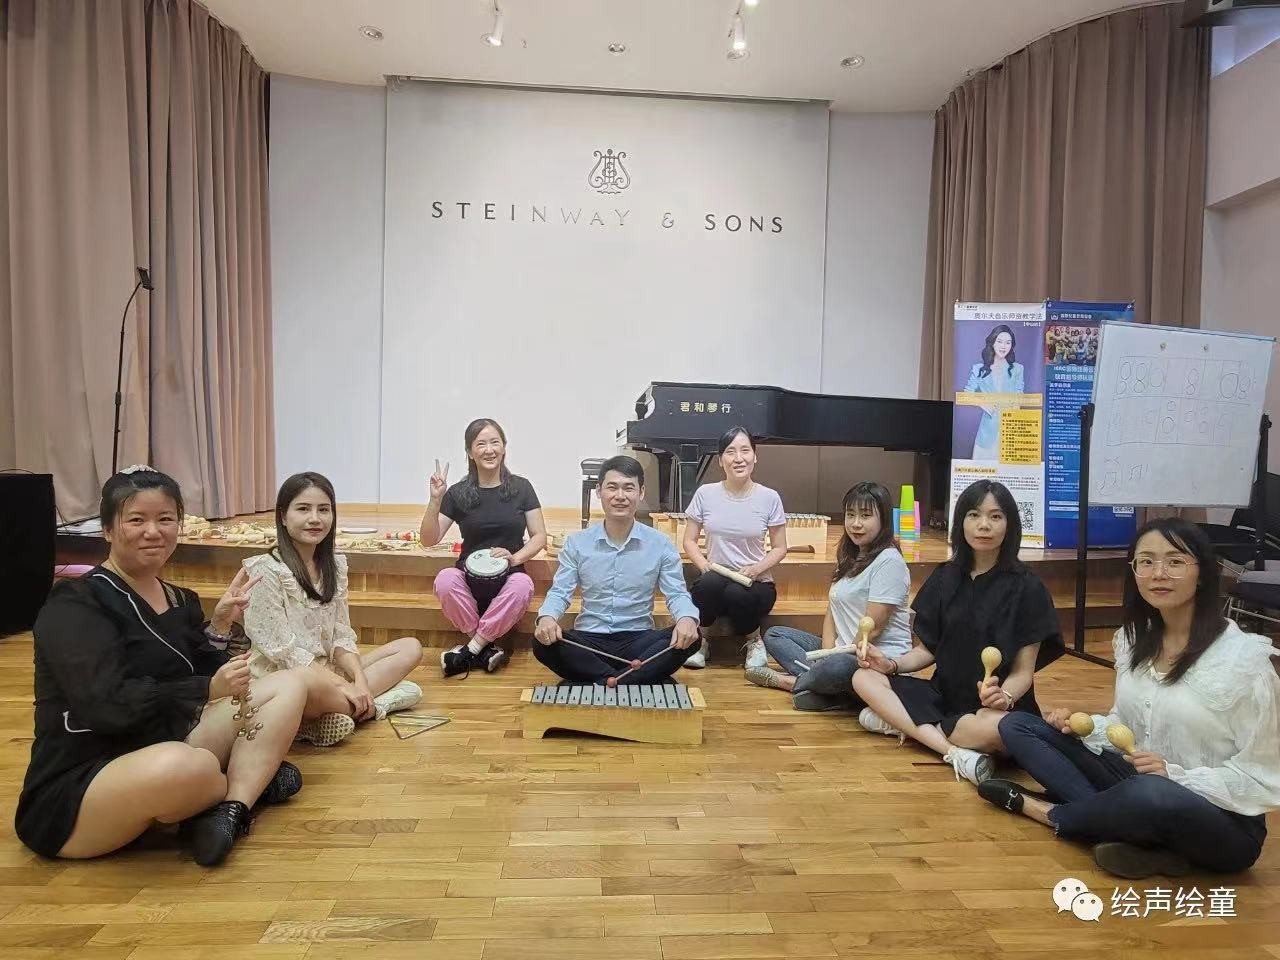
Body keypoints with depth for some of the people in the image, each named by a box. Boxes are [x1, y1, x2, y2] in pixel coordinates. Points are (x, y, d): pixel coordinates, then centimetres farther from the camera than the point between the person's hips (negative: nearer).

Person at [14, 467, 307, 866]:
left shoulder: (182, 601, 9)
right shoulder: (74, 604, -12)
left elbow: (209, 678, 6)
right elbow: (108, 705, -24)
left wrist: (220, 626, -7)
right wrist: (207, 690, -27)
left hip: (162, 749, 8)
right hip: (71, 793, -7)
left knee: (288, 686, -1)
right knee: (186, 766, -41)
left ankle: (231, 810, -23)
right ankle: (252, 782, -4)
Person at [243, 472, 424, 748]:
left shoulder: (334, 564, 8)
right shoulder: (265, 571, -12)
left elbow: (342, 637, 6)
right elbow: (282, 650, -16)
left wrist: (359, 681, -12)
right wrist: (344, 686, -20)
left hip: (328, 670, 9)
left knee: (411, 648, -2)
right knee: (312, 684, -42)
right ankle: (375, 702, -16)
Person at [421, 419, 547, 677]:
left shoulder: (521, 488, 1)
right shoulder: (459, 492, 2)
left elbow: (539, 537, 2)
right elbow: (429, 540, -2)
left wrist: (515, 558, -17)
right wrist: (435, 501, -16)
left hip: (508, 580, 0)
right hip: (470, 580, 1)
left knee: (523, 584, -35)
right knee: (445, 580, -33)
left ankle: (471, 649, -19)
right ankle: (485, 648, -15)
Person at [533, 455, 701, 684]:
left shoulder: (661, 545, 1)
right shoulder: (576, 543, 3)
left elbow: (677, 594, -1)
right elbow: (559, 592, 0)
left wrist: (687, 618, -26)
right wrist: (547, 617, -24)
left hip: (638, 641, 0)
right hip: (589, 641, 0)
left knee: (688, 636, -28)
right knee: (543, 642, -30)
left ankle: (601, 683, -28)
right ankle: (644, 680, -26)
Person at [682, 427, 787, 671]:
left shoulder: (769, 498, -3)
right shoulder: (705, 494, -1)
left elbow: (780, 548, 4)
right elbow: (689, 542, 4)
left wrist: (756, 570, -14)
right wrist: (706, 566, -15)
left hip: (756, 584, 0)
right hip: (714, 582, 0)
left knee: (737, 593, -35)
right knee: (710, 582, -36)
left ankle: (754, 641, -2)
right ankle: (698, 641, -9)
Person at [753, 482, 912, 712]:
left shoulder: (889, 561, -13)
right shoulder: (850, 558, 14)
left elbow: (872, 628, -17)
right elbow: (832, 612, 8)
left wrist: (831, 661, -12)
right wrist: (827, 653, -8)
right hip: (844, 651, 9)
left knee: (839, 666, -41)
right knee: (774, 635, 8)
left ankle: (788, 681, -9)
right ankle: (831, 689, -15)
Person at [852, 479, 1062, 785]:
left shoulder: (1027, 588, -9)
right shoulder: (945, 578, 4)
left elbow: (1024, 671, -10)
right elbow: (929, 649, 9)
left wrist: (1004, 697, -32)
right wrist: (892, 664, -10)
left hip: (992, 708, -5)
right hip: (944, 696, 6)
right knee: (864, 677, -14)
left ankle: (900, 723, -18)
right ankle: (955, 752, -28)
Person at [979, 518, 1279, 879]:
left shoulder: (1245, 657, -17)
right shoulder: (1133, 639, 1)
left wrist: (1176, 775, -27)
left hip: (1222, 822, -6)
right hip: (1138, 782, 6)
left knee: (1152, 795, -41)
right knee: (1017, 726, -3)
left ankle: (1047, 812, -10)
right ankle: (1131, 831, -19)